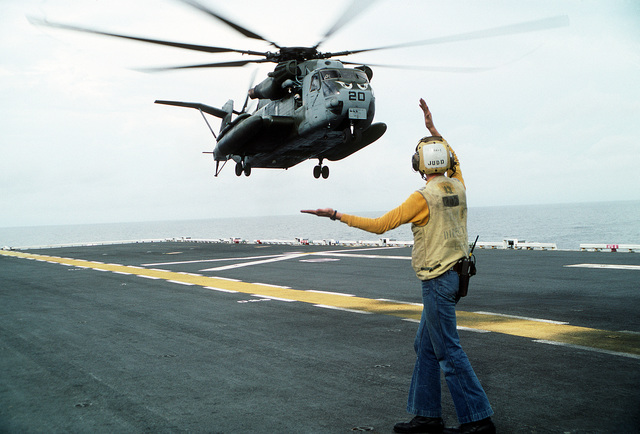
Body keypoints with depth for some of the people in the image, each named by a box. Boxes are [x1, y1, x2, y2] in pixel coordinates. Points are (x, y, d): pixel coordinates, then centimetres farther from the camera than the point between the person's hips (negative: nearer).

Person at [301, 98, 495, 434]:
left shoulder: (423, 198, -17)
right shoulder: (457, 188, 5)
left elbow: (380, 225, -15)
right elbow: (454, 161, 28)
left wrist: (336, 215, -8)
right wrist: (432, 130, 32)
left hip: (438, 280, -9)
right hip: (453, 274, 9)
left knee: (448, 351, -2)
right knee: (425, 346, 14)